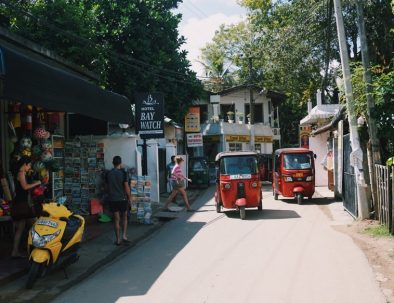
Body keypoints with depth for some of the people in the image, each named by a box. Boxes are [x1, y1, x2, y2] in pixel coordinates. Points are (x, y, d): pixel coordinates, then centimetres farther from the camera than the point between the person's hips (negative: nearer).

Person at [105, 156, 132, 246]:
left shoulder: (108, 174, 1)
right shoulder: (123, 173, -9)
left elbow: (107, 187, 7)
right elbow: (126, 187, -9)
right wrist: (129, 198, 0)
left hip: (112, 199, 2)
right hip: (122, 199, -2)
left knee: (116, 219, 7)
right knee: (124, 218, 16)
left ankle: (118, 239, 10)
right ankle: (124, 235, 4)